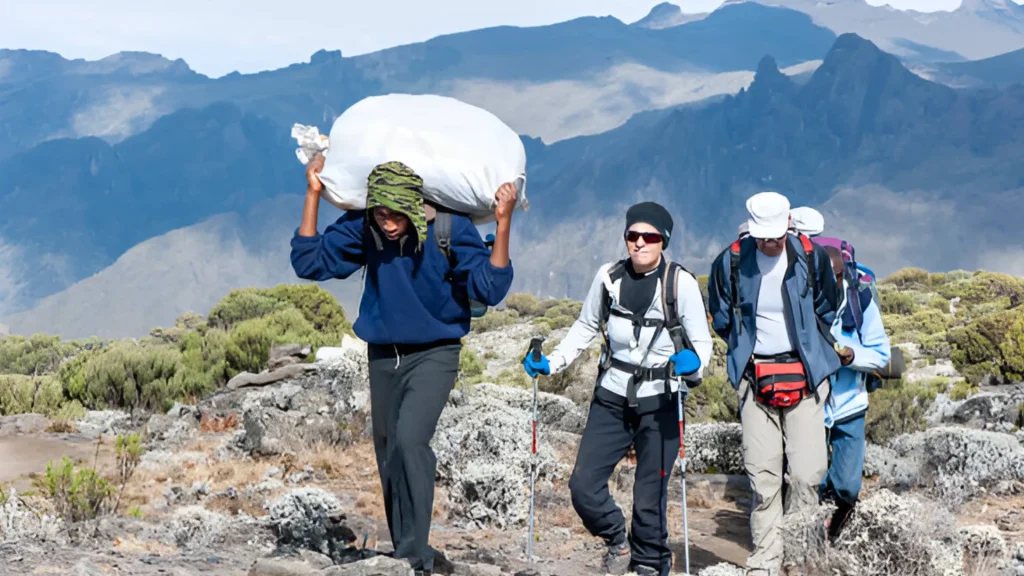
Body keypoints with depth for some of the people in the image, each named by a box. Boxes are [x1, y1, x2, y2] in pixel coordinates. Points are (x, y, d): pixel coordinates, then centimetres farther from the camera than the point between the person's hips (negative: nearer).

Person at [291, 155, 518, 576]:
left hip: (434, 354, -4)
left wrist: (503, 225, -31)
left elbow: (489, 288, -21)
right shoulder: (361, 226, -10)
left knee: (409, 440, -25)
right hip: (383, 356, 5)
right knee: (388, 455, 12)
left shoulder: (450, 227, -18)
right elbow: (309, 262, -5)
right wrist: (313, 195, -12)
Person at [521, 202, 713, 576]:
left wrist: (692, 362, -28)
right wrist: (550, 364, 3)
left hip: (659, 401, -3)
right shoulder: (609, 277, 1)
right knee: (583, 485, -2)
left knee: (650, 496, 0)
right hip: (612, 397, 3)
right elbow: (585, 329, 14)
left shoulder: (681, 283, -9)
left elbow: (702, 342, -5)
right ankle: (617, 540, 26)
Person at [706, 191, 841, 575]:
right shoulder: (730, 262, -3)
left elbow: (826, 314, 12)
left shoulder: (812, 258, -4)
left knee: (806, 473, -8)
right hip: (755, 378, 1)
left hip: (804, 377, 0)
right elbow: (722, 321, 14)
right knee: (762, 477, -2)